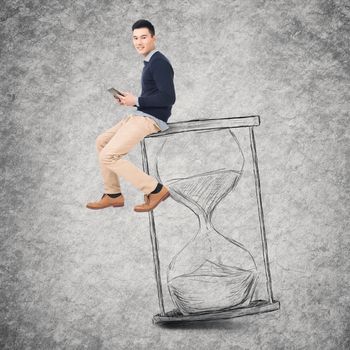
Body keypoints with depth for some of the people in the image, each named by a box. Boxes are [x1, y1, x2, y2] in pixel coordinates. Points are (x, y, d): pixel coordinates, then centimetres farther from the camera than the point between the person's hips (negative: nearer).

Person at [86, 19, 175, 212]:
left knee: (108, 156, -14)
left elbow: (168, 98, -23)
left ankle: (155, 189, -8)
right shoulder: (150, 62, 16)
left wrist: (136, 101, -16)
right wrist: (129, 99, 6)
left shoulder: (159, 62, -14)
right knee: (102, 142, 16)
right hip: (141, 115, 10)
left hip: (150, 118, -10)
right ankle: (113, 194, 17)